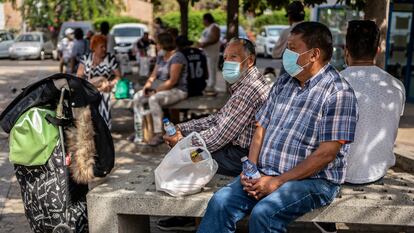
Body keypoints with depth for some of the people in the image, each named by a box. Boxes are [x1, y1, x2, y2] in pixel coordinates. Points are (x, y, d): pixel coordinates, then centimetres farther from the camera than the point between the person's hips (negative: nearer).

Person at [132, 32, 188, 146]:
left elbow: (172, 81, -22)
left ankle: (158, 134, -28)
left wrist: (156, 91, -20)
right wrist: (147, 85, -5)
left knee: (153, 99, -34)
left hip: (178, 90, -9)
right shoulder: (160, 57, 13)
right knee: (137, 97, -5)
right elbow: (153, 75, 14)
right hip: (161, 88, 9)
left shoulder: (177, 57, -15)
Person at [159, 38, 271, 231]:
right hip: (238, 146, 10)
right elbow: (218, 118, 11)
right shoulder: (244, 83, 10)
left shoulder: (248, 90, -24)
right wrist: (181, 129, 3)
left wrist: (183, 142, -12)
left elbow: (220, 136, -23)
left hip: (243, 156, -10)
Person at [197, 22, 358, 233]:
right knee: (221, 202, -16)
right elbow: (261, 128, 12)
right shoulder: (283, 83, 12)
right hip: (264, 175, 6)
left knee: (263, 214, -31)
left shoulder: (338, 93, -11)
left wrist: (277, 181, -17)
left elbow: (326, 153, -16)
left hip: (313, 180, -6)